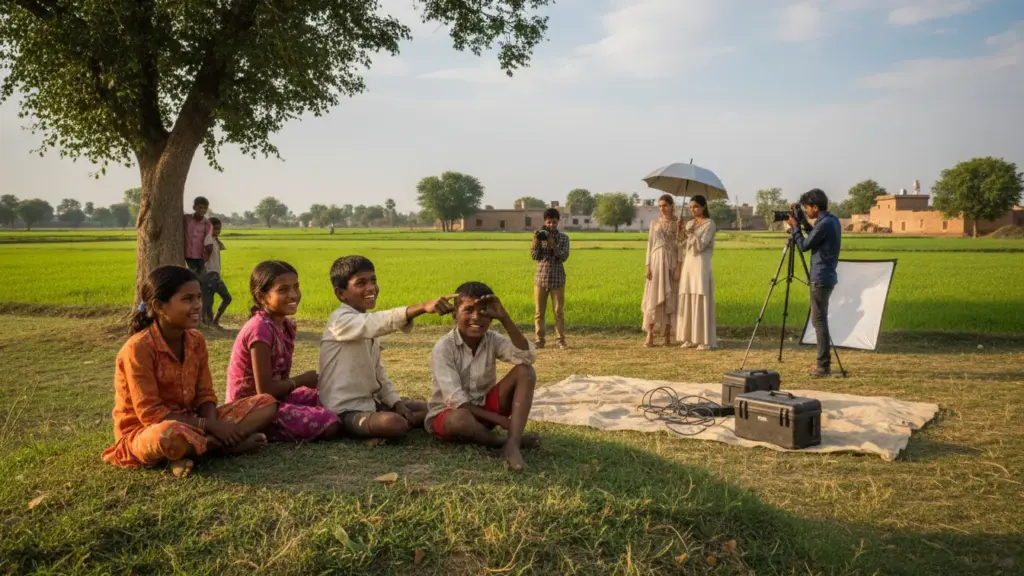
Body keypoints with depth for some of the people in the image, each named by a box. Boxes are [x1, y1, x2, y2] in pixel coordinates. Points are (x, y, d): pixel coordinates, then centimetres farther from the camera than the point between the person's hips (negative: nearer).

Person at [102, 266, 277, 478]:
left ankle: (206, 444, -19)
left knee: (267, 404, -4)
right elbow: (149, 413, -22)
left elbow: (204, 394, 3)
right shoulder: (138, 348, -20)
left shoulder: (196, 339, 1)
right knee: (171, 436, -45)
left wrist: (212, 425, -19)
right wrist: (207, 425, -23)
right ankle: (225, 444, -16)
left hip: (189, 423, 7)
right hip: (144, 431, -7)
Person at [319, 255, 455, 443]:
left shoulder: (368, 323, 12)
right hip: (345, 410, -9)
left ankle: (375, 428, 4)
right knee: (394, 423, -35)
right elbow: (381, 322, -37)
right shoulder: (341, 320, -16)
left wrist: (397, 403, -1)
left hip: (371, 402, 9)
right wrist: (423, 307, -51)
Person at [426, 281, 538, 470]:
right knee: (460, 419, -43)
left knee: (525, 372, -16)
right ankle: (507, 440, -15)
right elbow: (456, 400, -24)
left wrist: (504, 318, -27)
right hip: (449, 412, -5)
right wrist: (500, 419, -27)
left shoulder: (493, 340, -6)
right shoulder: (443, 348, -19)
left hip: (484, 407, 5)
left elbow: (528, 357, -23)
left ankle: (512, 443, -31)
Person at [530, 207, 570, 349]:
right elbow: (534, 256, -3)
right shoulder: (540, 236, 5)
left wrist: (553, 244, -21)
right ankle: (539, 340, 9)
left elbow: (564, 257, -9)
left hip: (557, 280, -1)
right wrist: (536, 242, -18)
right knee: (539, 311, 3)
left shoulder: (563, 238, 2)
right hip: (540, 279, 1)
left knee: (559, 311, 1)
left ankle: (561, 340, 6)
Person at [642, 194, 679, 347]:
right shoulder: (654, 223, 11)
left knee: (670, 299, 1)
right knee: (653, 298, -5)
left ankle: (668, 336, 8)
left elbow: (681, 246, -1)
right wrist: (648, 267, 0)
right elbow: (650, 245, 9)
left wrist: (679, 267, -11)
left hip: (672, 262, -1)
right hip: (656, 261, 2)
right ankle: (650, 336, -6)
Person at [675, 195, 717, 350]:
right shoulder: (689, 224, 14)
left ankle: (705, 340, -4)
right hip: (687, 265, 6)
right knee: (687, 302, 5)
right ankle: (690, 338, 11)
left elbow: (700, 245, -13)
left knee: (701, 302, -7)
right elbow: (682, 246, 14)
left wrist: (688, 231, -14)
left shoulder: (709, 224, -4)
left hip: (701, 265, -6)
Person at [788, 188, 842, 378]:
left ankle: (824, 367, -6)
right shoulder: (833, 220, 13)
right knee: (821, 319, 14)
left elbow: (804, 246, -11)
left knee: (819, 320, -7)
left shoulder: (824, 224, -17)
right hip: (827, 276, 10)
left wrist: (795, 226, 0)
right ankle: (824, 364, 18)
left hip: (820, 278, -10)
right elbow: (813, 240, 21)